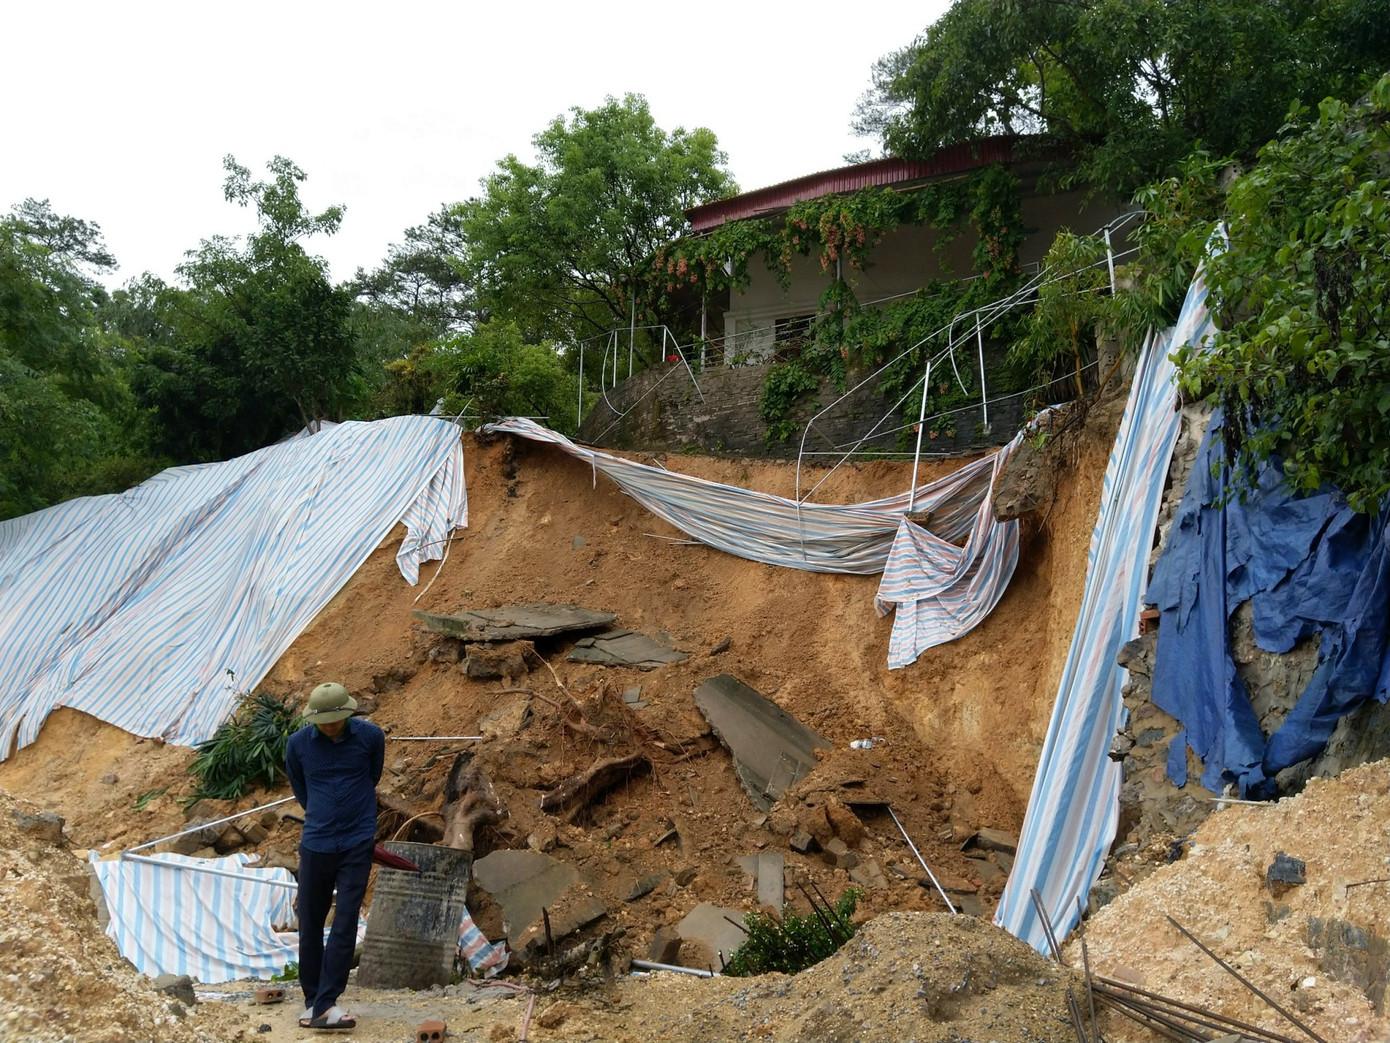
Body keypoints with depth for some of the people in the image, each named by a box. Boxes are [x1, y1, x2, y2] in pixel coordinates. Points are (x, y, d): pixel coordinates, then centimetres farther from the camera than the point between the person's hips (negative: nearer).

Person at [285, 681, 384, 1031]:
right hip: (315, 844, 2)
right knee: (309, 924, 8)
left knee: (346, 923, -7)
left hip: (357, 845, -1)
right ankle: (311, 1000, 22)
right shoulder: (297, 744, -5)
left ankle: (325, 1004, -5)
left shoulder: (371, 736, -8)